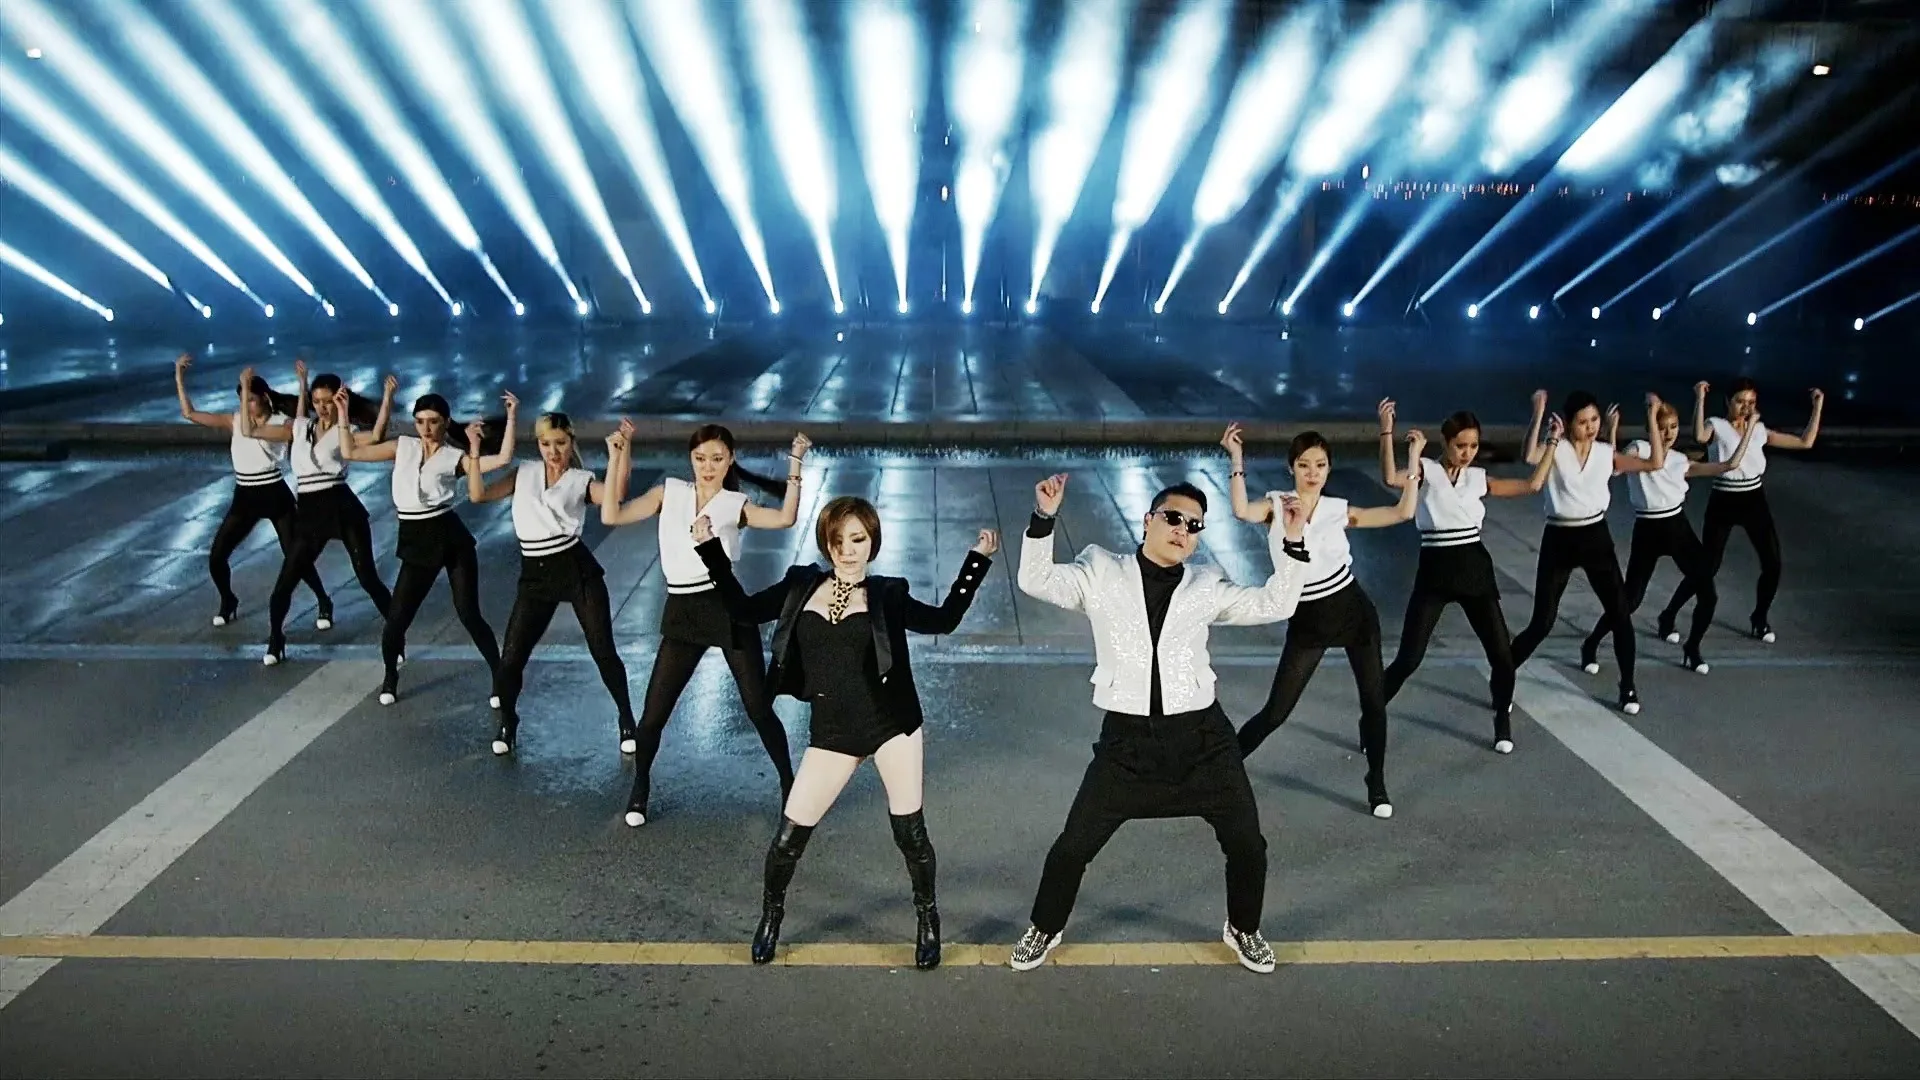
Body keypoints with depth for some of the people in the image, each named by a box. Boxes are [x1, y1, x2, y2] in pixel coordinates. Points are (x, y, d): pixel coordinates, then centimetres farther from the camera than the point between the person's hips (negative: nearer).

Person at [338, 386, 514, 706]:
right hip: (416, 543, 3)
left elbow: (503, 459, -13)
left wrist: (511, 418, -18)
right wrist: (344, 414, 3)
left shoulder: (454, 457, 0)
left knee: (469, 615, 0)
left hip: (451, 538, -3)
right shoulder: (402, 446, 9)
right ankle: (390, 677, 32)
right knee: (396, 618, 4)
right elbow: (350, 452, 10)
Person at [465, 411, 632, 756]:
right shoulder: (524, 474, 10)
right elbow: (478, 495, 2)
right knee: (510, 658, 0)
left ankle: (626, 720, 18)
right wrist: (474, 453, -6)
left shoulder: (582, 481, 1)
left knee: (603, 651, 0)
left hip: (577, 570, -2)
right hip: (535, 575, 3)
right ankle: (507, 722, 26)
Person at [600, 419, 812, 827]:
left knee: (759, 707, 3)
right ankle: (640, 787, 30)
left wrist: (795, 467, -20)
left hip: (729, 610, -2)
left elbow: (785, 518, -16)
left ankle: (789, 783, 21)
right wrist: (616, 458, -6)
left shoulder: (737, 505, 2)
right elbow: (611, 515, -2)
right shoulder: (669, 492, 7)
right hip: (682, 614, 2)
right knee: (654, 713, 6)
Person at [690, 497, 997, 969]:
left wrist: (977, 560, -3)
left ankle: (928, 919, 28)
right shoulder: (801, 585, 5)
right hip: (832, 732, 2)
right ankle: (770, 914, 31)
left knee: (909, 830, 4)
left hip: (892, 722, -1)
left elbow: (945, 619, 2)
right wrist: (710, 548, 6)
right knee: (789, 836, 3)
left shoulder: (887, 594, 0)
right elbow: (744, 609, 10)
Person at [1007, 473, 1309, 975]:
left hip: (1201, 735, 2)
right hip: (1127, 738, -1)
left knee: (1247, 843, 9)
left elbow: (1274, 605, 6)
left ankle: (1242, 929, 37)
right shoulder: (1101, 573, 2)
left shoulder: (1206, 586, 7)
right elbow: (1036, 581, -5)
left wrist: (1294, 543, -3)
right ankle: (1045, 930, 31)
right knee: (1074, 845, 5)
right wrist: (1044, 518, -17)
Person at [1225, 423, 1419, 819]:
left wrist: (1414, 459, -7)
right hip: (1306, 620, -2)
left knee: (1374, 700, 5)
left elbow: (1402, 512, -5)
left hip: (1353, 611, 2)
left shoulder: (1340, 510, -1)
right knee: (1276, 712, -2)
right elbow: (1241, 511, -29)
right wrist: (1237, 460, -29)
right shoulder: (1275, 505, -6)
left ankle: (1377, 785, 23)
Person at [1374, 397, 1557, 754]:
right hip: (1434, 570, -4)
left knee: (1502, 654, 3)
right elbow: (1391, 479, -25)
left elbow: (1533, 485, 8)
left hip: (1474, 568, 4)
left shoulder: (1479, 479, 9)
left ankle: (1503, 723, 26)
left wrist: (1553, 441, 8)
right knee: (1408, 659, -5)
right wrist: (1387, 431, -30)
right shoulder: (1425, 470, -4)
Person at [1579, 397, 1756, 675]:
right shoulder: (1638, 449, -7)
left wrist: (1749, 427, 9)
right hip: (1647, 531, -5)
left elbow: (1730, 465, 6)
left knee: (1708, 594, 0)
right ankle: (1590, 645, 14)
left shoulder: (1681, 461, 7)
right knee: (1630, 601, -5)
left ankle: (1692, 650, 21)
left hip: (1678, 528, 5)